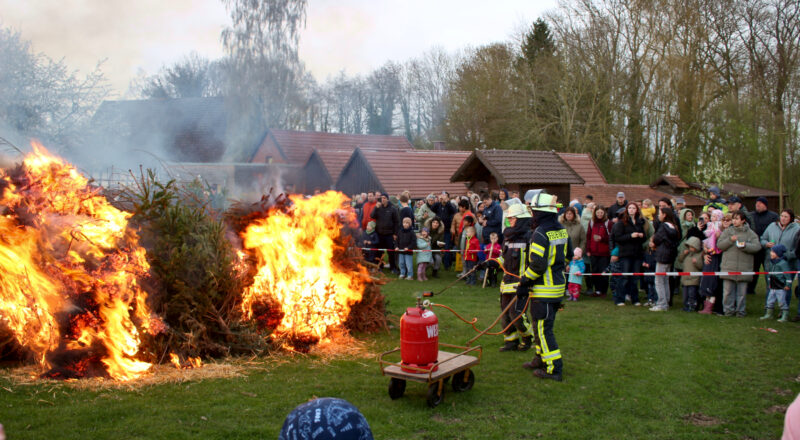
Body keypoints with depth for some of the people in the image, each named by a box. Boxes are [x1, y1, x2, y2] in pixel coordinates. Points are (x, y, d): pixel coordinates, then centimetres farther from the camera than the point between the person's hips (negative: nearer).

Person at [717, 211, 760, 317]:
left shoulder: (750, 233, 7)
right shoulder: (727, 231, 10)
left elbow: (757, 246, -3)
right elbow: (719, 245, 2)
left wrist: (745, 245, -18)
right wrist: (730, 240, -12)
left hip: (743, 267, 0)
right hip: (728, 267, 1)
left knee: (742, 291, 4)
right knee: (728, 290, 1)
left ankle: (740, 310, 14)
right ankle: (728, 309, 11)